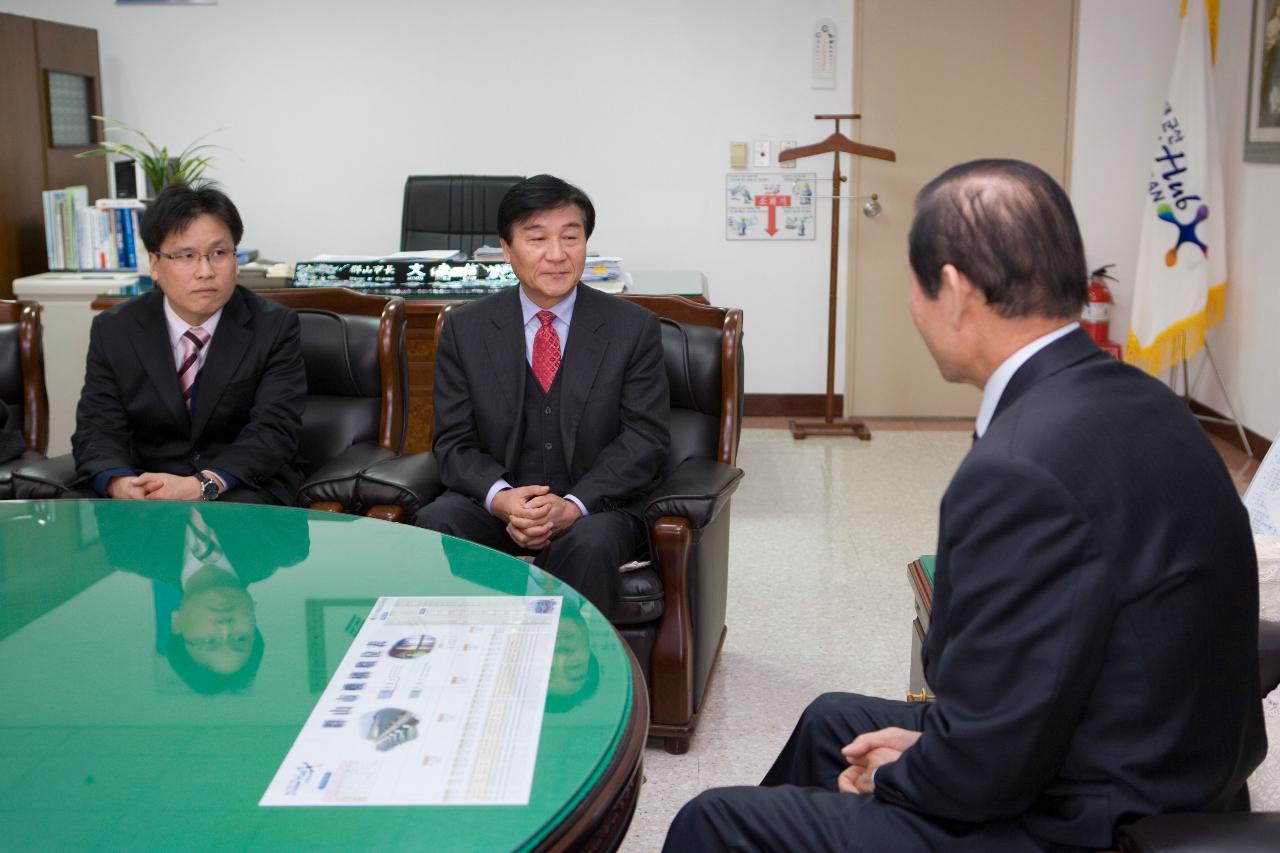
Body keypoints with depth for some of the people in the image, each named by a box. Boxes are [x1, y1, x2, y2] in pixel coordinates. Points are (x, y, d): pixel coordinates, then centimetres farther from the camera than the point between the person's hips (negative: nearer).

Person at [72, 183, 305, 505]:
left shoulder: (275, 327, 0)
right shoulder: (112, 330, 7)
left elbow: (274, 431, -9)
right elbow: (97, 431, 1)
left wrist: (202, 485, -27)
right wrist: (120, 484, -24)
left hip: (244, 487, -2)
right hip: (149, 485, 2)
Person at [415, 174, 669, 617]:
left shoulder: (634, 328, 1)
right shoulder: (464, 328, 5)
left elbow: (644, 439, -4)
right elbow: (454, 442, 2)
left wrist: (574, 505, -19)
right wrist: (501, 498, -19)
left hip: (595, 505, -2)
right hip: (495, 504, 2)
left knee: (589, 544, -34)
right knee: (435, 522, -28)